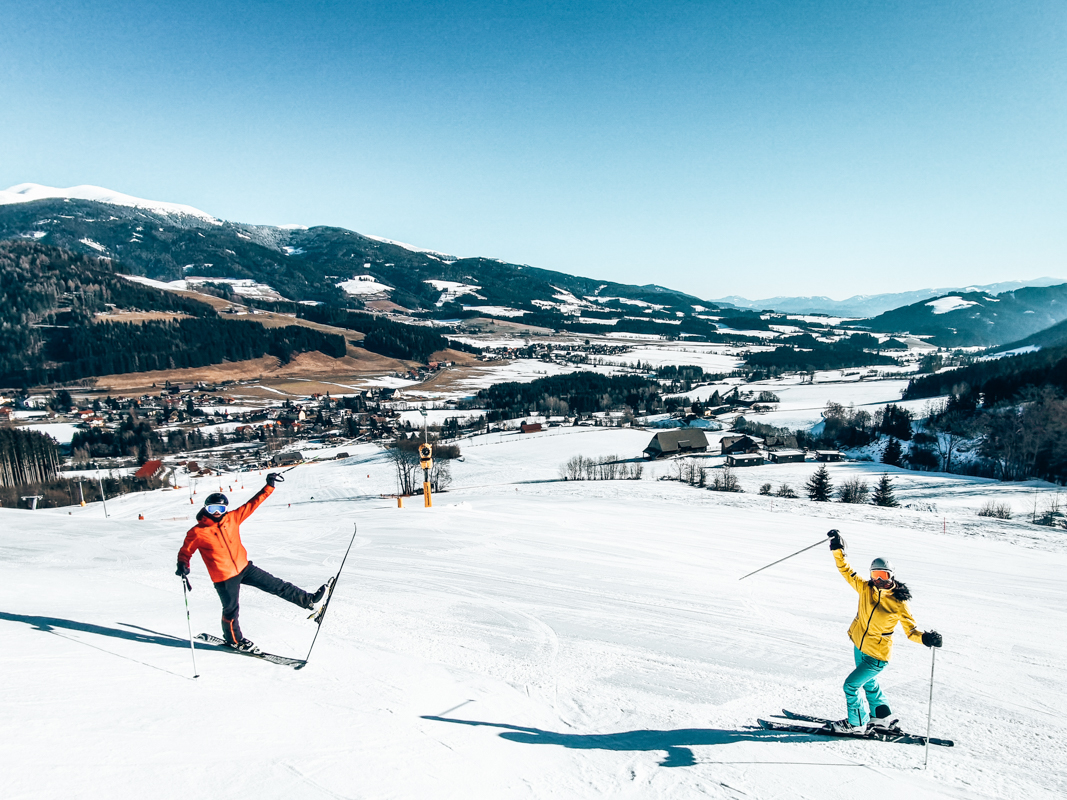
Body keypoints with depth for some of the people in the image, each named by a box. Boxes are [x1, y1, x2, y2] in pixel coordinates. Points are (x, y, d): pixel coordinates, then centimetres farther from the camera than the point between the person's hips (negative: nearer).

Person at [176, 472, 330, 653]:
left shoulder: (232, 518, -2)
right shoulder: (197, 532, -11)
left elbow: (252, 504, 1)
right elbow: (185, 550, 0)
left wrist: (270, 486, -3)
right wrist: (182, 566, -19)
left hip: (244, 567, 4)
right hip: (224, 577, -4)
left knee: (276, 585, 4)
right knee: (231, 609, 9)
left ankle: (308, 600, 9)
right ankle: (234, 639, 35)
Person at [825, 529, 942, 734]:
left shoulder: (898, 603, -18)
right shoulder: (865, 588, -7)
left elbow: (911, 630, -13)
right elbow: (847, 571, 0)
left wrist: (925, 638, -32)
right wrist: (838, 550, -9)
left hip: (877, 656, -6)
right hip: (859, 646, 6)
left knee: (851, 684, -4)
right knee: (869, 683, 24)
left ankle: (857, 723, 17)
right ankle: (882, 718, 46)